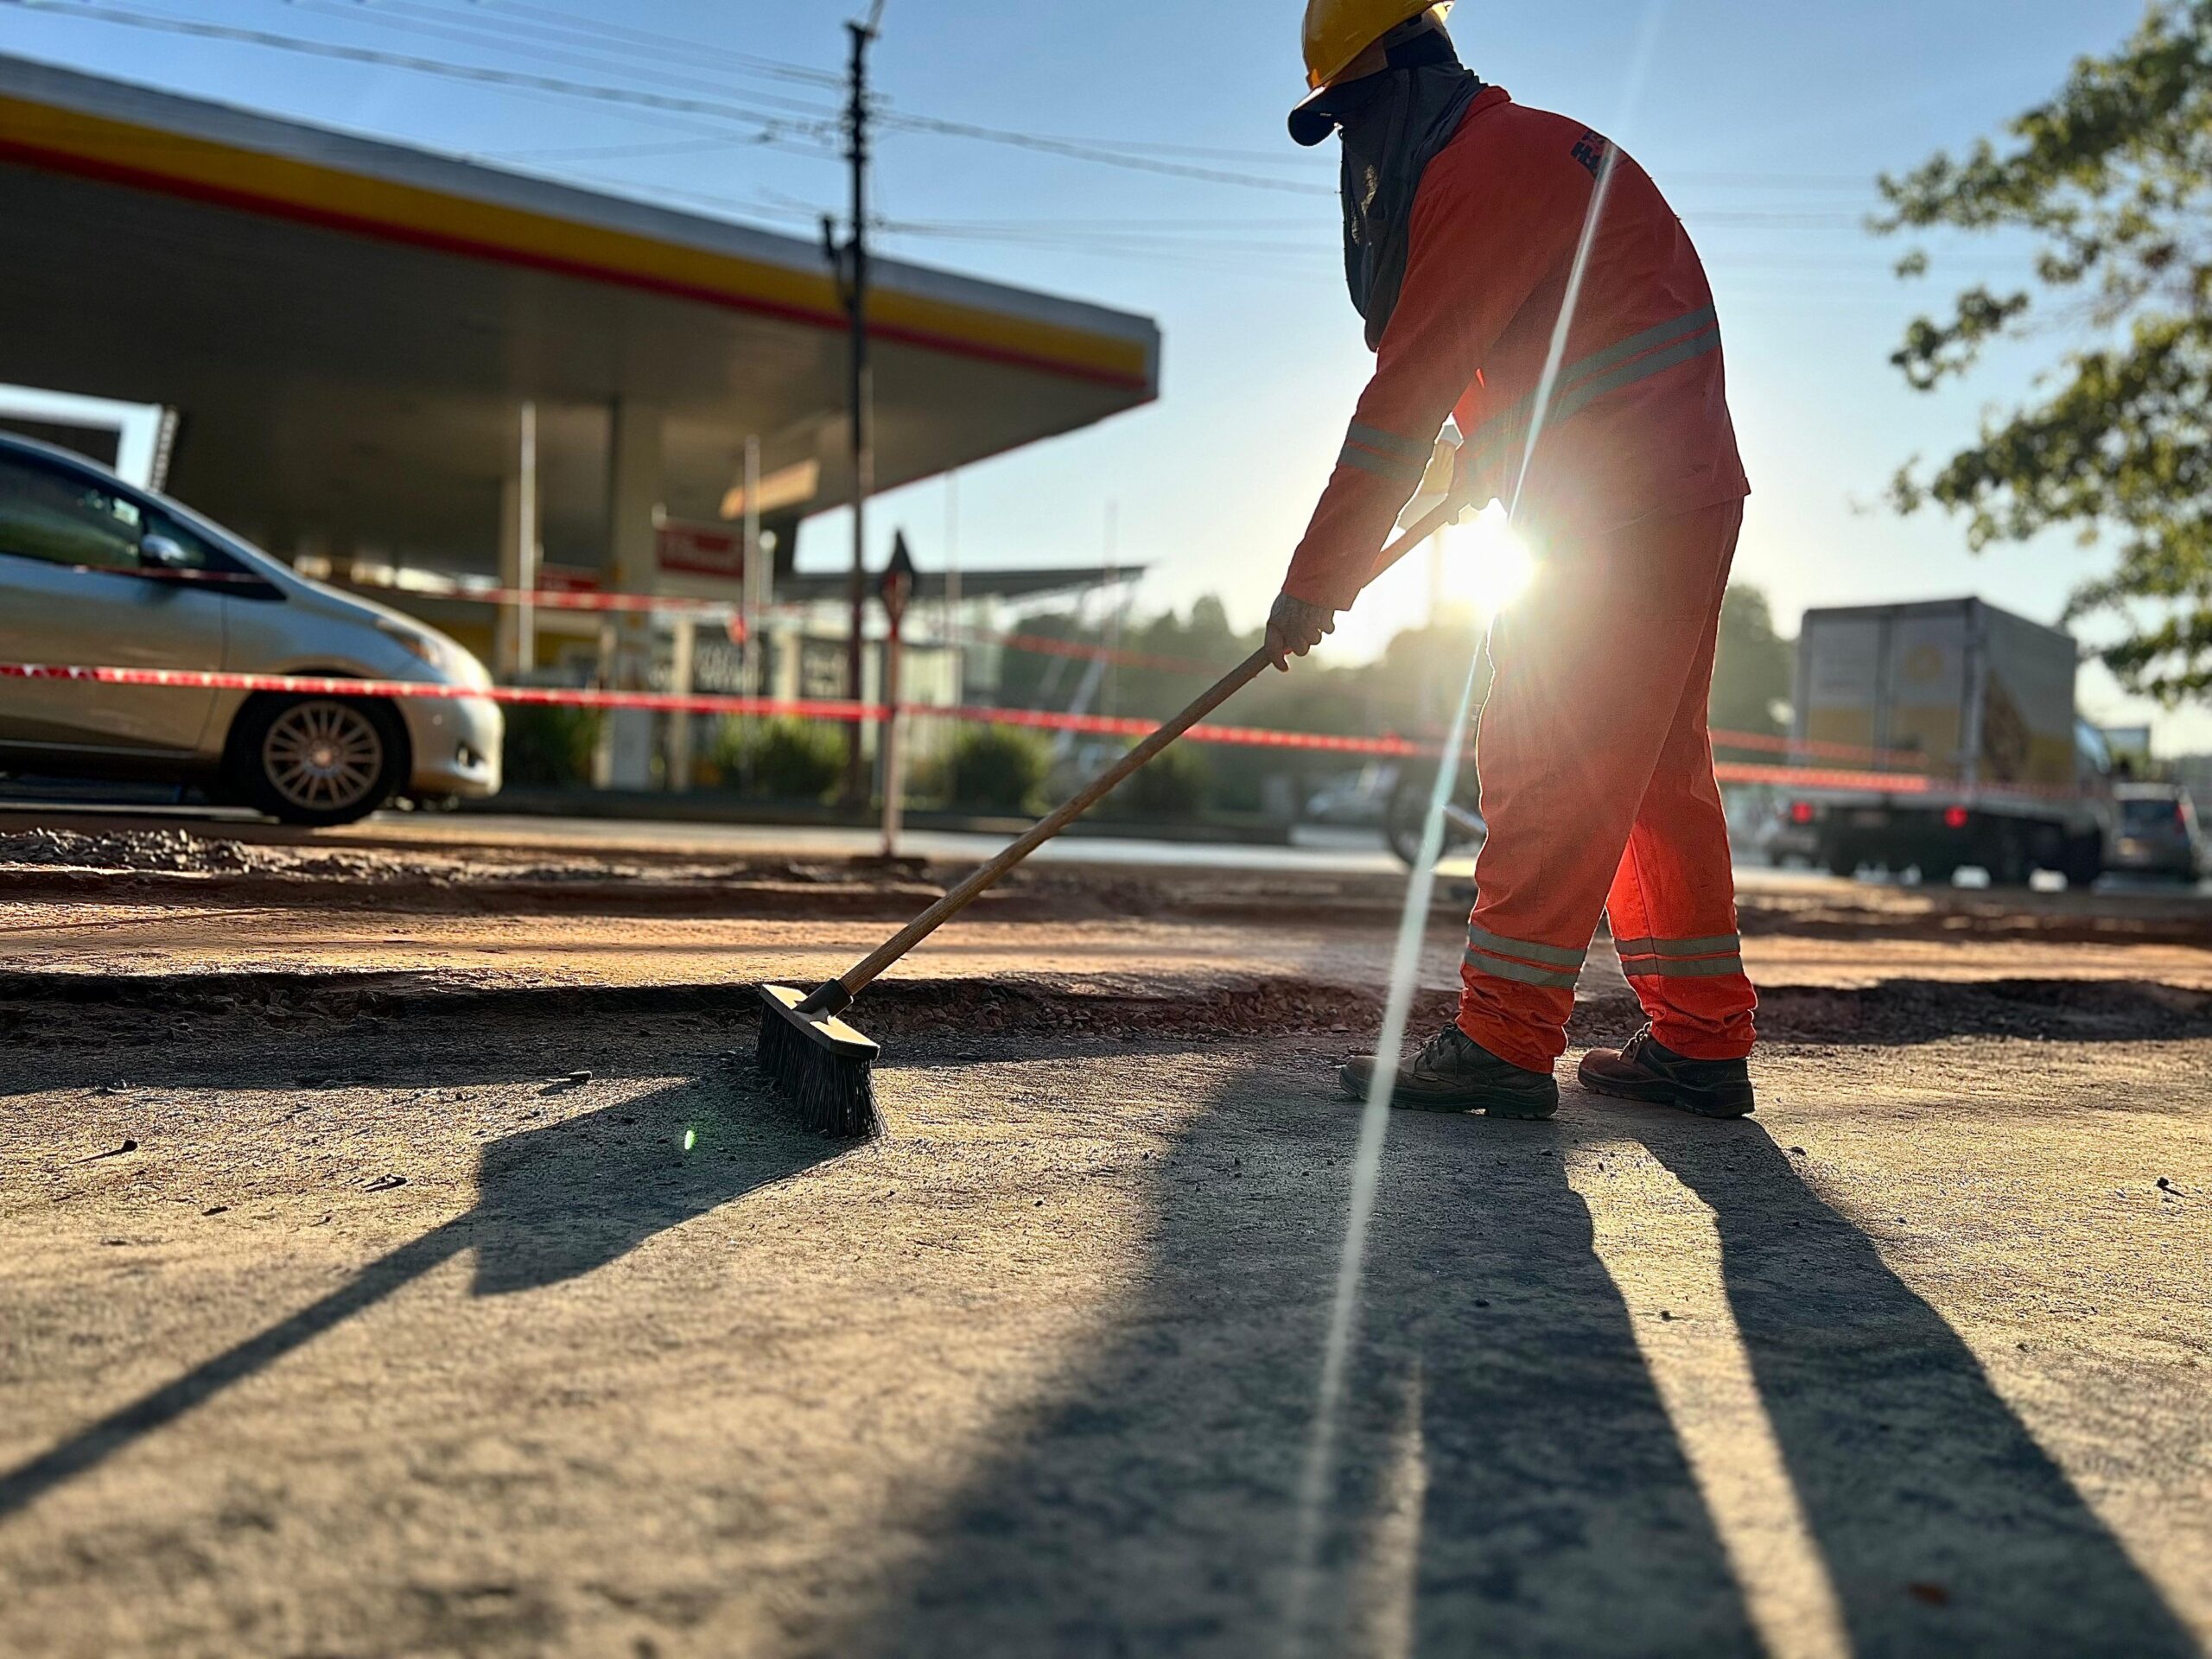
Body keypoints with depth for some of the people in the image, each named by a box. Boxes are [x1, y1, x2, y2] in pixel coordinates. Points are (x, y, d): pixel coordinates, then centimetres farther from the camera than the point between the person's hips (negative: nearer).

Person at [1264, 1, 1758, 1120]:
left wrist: (1315, 582, -12)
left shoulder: (1477, 170, -10)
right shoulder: (1541, 146, 22)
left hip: (1611, 512, -10)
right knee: (1657, 773, 11)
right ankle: (1702, 1045, 16)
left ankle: (1504, 1041, -8)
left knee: (1548, 770, -11)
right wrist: (1494, 445, 26)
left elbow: (1407, 397, -14)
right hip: (1687, 499, 10)